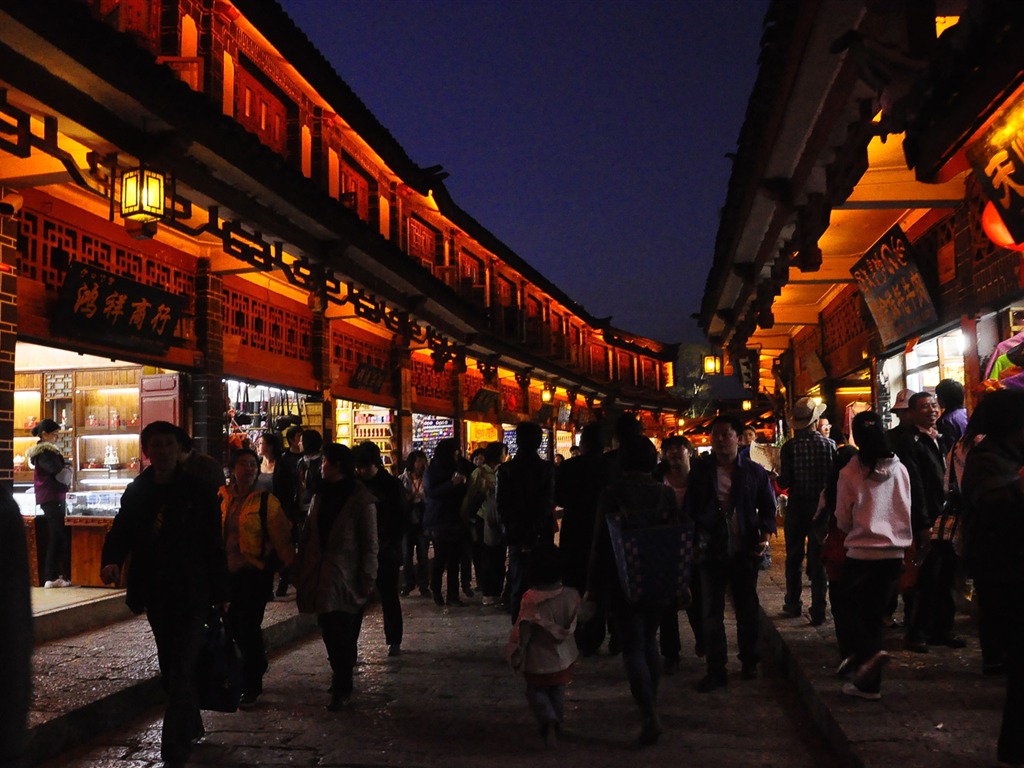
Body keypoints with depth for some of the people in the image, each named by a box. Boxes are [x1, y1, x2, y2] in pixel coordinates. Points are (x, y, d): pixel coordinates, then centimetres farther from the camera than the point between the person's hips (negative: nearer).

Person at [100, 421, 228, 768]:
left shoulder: (200, 491, -6)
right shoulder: (136, 492, 5)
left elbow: (214, 544, -5)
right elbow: (120, 532, 4)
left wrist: (221, 594, -5)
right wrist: (112, 560, -19)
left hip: (192, 593, -5)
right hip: (156, 594, 5)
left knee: (182, 668, -8)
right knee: (170, 667, 17)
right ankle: (192, 725, 34)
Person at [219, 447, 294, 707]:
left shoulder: (267, 501, -9)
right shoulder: (222, 498, 4)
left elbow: (281, 536, -10)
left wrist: (291, 566, -12)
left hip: (256, 572, -5)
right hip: (229, 571, 5)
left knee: (249, 626, -2)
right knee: (235, 623, 14)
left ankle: (251, 687, 13)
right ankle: (258, 662, 42)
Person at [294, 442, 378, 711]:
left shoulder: (360, 499, -7)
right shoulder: (320, 494, 11)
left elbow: (369, 544, -7)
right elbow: (308, 535, 13)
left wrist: (367, 579, -10)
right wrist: (301, 570, 9)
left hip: (346, 579, -6)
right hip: (321, 577, 6)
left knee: (341, 636, -2)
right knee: (331, 632, 10)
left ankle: (342, 689, 8)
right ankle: (341, 683, 24)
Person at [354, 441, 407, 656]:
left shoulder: (392, 485, -2)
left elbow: (402, 517, -2)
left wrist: (391, 544, -11)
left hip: (385, 552, -2)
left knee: (389, 597, 8)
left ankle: (394, 641, 20)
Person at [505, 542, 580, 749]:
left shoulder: (531, 598, -24)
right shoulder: (571, 595, -15)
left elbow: (522, 630, -18)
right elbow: (571, 626, -2)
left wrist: (515, 655, -6)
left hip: (538, 660, -3)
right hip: (563, 657, 3)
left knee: (537, 692, 14)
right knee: (558, 693, 23)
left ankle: (548, 723, -8)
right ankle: (557, 724, 32)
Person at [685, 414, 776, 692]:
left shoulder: (755, 472, 0)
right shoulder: (700, 470, 1)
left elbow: (767, 508, 7)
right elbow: (689, 509, 3)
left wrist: (766, 536, -9)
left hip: (745, 552, 0)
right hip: (711, 551, 0)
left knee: (747, 610, 13)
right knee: (711, 613, 3)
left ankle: (749, 663, 30)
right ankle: (715, 671, 11)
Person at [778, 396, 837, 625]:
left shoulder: (789, 447, -12)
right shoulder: (829, 445, -8)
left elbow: (785, 482, -13)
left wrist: (777, 477, 8)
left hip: (796, 506, 0)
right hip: (821, 506, 1)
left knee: (794, 556, 14)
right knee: (818, 558, 7)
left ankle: (793, 604, 22)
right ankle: (818, 610, 8)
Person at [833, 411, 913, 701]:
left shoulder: (850, 473, -10)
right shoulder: (900, 470, -1)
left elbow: (843, 519, 0)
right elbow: (906, 512, 10)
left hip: (861, 552, -4)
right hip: (895, 552, 4)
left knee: (847, 608, 11)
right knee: (875, 614, 13)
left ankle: (869, 652, -17)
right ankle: (869, 681, 14)